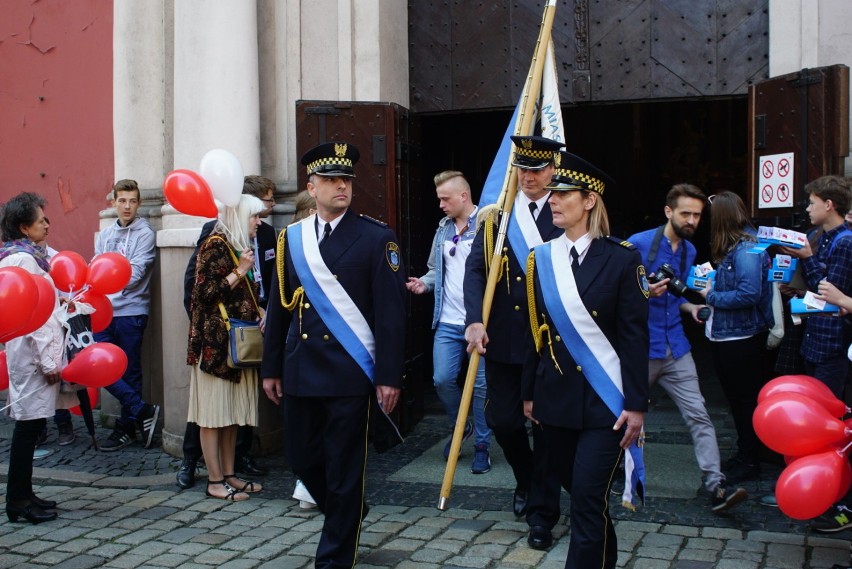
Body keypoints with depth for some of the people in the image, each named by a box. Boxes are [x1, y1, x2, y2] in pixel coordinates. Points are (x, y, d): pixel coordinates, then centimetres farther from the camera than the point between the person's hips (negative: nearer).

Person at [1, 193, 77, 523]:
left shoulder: (27, 255, 16)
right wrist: (48, 360, -17)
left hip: (33, 353, 10)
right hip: (33, 354, -10)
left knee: (30, 425, 12)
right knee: (29, 424, -4)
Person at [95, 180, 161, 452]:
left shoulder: (145, 234, -3)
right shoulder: (105, 235, 14)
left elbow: (135, 272, -13)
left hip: (130, 311, -5)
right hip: (104, 311, 5)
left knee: (130, 371, 3)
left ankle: (126, 427, 16)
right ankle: (143, 411, 10)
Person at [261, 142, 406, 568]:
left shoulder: (376, 238, -5)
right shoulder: (290, 238, 8)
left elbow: (391, 312, -8)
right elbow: (279, 308, 12)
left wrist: (389, 376, -12)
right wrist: (271, 368, 11)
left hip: (351, 372, -4)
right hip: (300, 371, 5)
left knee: (344, 469, 2)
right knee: (303, 458, 14)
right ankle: (347, 515, 41)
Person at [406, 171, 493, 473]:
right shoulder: (444, 228, 13)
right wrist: (425, 282, -1)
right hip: (448, 321, 5)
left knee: (481, 385, 3)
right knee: (442, 379, 2)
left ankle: (482, 446, 18)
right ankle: (459, 427, 29)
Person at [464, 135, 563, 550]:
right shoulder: (496, 215, 5)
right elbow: (475, 269, -2)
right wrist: (475, 320, -16)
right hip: (502, 340, 2)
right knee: (503, 420, 7)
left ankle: (542, 513, 16)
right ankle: (527, 480, 37)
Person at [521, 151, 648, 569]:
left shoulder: (622, 259, -7)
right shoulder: (540, 259, 5)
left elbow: (635, 336, -8)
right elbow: (535, 333, 9)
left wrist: (637, 405, -11)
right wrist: (529, 393, 10)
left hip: (604, 401, -4)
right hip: (556, 397, 5)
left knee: (588, 499, -7)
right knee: (578, 491, 15)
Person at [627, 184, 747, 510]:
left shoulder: (689, 251, 11)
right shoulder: (638, 245, -10)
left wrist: (689, 307, 2)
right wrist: (645, 292, -27)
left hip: (675, 346, 5)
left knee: (698, 415, -4)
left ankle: (716, 486, -6)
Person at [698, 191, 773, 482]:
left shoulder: (746, 249, -20)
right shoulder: (729, 249, 8)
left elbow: (749, 294, -27)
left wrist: (711, 296, -17)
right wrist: (710, 283, -4)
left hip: (741, 339, -10)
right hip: (724, 336, 10)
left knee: (745, 400, 4)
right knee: (736, 398, 19)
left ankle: (749, 461, 17)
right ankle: (744, 454, 33)